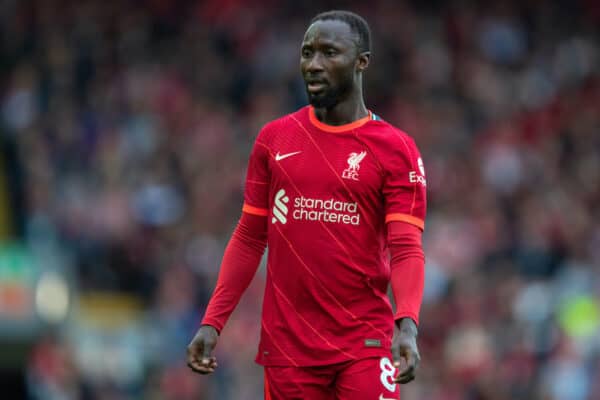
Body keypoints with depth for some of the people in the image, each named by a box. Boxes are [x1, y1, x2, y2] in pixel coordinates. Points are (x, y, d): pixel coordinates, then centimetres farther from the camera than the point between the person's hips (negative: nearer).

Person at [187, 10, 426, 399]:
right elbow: (249, 240, 12)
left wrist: (408, 326, -27)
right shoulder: (274, 140, 8)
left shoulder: (395, 149, -2)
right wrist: (212, 323, 3)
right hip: (288, 347, 3)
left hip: (366, 347, -3)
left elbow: (406, 251, -10)